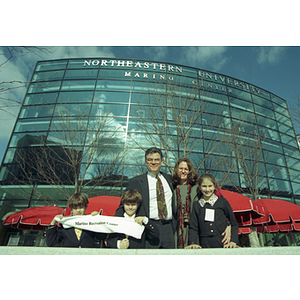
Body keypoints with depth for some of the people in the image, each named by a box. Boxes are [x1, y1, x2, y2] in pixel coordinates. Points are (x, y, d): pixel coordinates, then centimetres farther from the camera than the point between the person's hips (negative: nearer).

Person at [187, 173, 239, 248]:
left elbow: (234, 224, 8)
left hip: (223, 245, -2)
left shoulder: (223, 202, 4)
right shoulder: (196, 205, 7)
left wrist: (233, 241, -4)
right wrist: (193, 243, -12)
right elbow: (193, 228, 4)